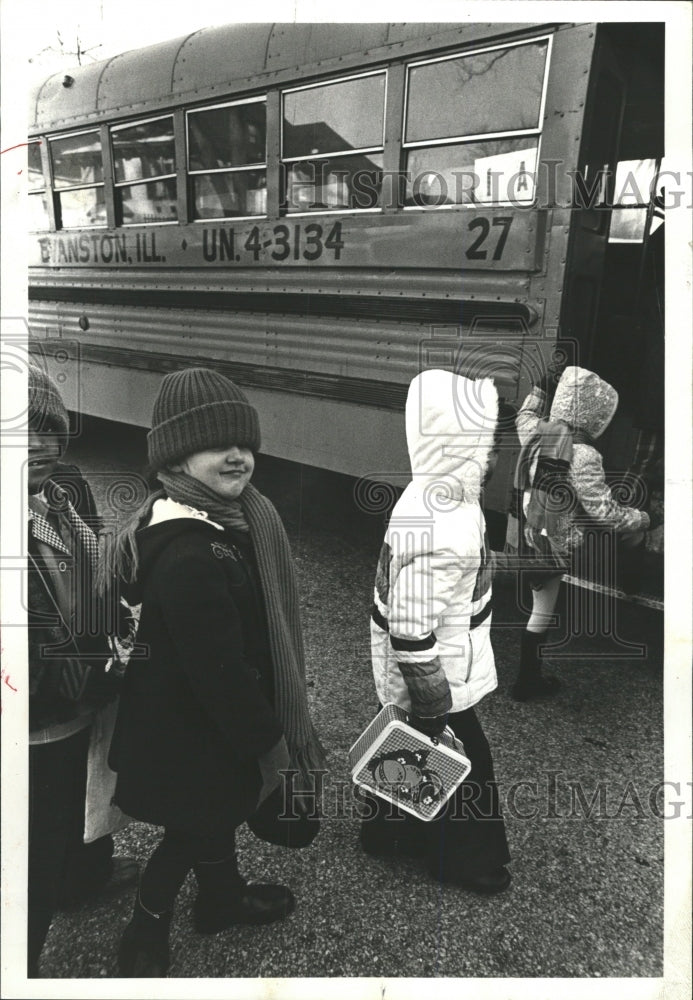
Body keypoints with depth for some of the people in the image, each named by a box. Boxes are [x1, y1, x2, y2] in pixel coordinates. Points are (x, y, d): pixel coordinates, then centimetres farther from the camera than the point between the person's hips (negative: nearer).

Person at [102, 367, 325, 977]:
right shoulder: (191, 558, -37)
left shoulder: (226, 518, -4)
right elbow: (221, 669, -31)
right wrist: (269, 739, -18)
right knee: (194, 827, 16)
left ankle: (225, 898, 56)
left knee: (220, 810, 29)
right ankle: (145, 940, 43)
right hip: (188, 735, -9)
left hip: (202, 717, 9)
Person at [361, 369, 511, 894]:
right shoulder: (435, 534, -35)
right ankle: (464, 858, 42)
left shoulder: (439, 498, -3)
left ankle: (391, 831, 51)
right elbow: (411, 639, -30)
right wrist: (436, 713, -18)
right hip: (436, 685, -9)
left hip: (437, 676, 9)